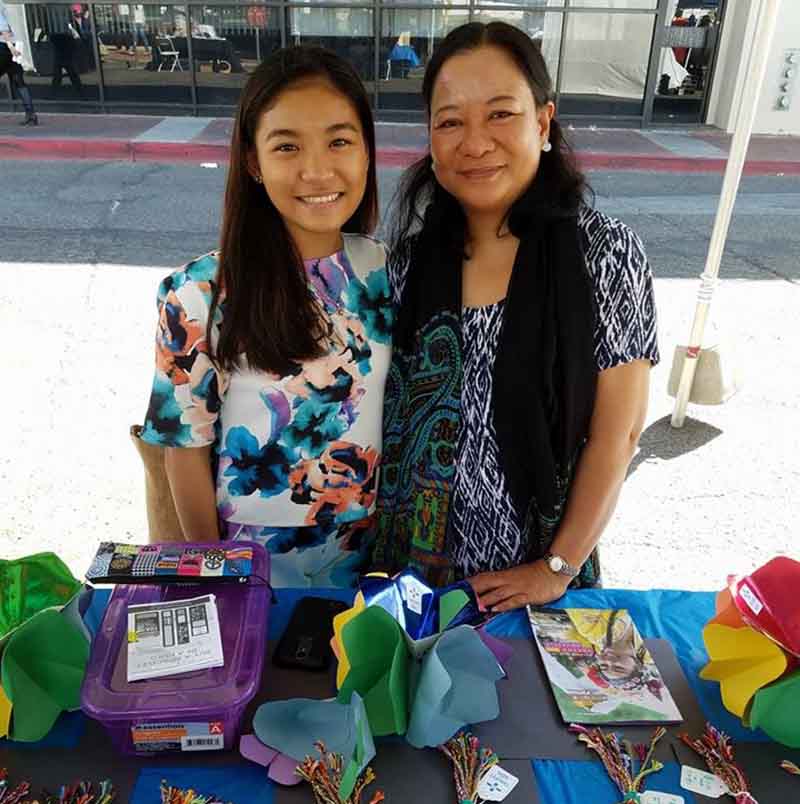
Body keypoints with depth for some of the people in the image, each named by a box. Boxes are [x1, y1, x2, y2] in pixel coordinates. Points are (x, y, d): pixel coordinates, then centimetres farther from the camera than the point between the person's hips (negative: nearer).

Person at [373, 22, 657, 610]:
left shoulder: (606, 253, -15)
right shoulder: (413, 254, -5)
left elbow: (618, 434, -12)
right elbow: (387, 409, 3)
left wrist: (559, 568, -10)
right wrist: (372, 541, -2)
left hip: (531, 568, -2)